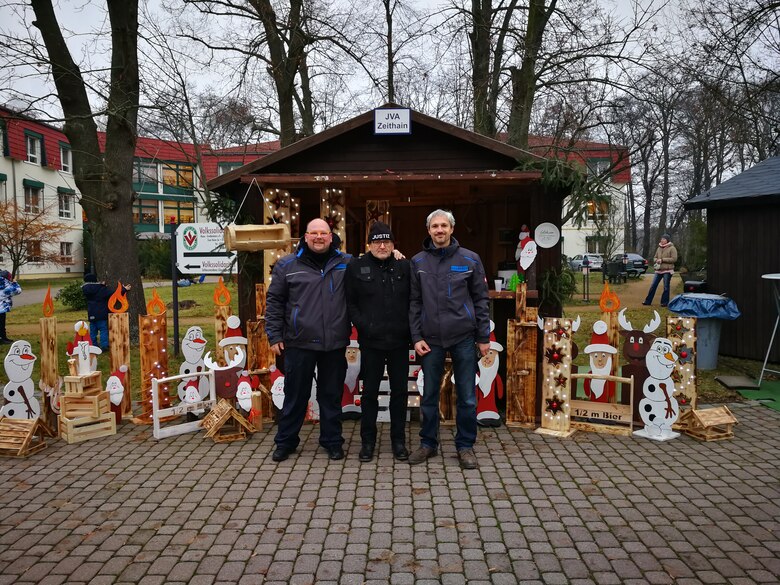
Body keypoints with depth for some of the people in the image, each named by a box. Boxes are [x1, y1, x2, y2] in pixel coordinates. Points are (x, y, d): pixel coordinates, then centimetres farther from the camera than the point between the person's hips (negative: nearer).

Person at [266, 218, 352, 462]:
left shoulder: (347, 263, 5)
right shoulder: (288, 265, 2)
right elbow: (274, 301, 4)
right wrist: (274, 335, 0)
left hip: (335, 344, 1)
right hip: (299, 342, -1)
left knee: (332, 395, 12)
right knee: (295, 395, 10)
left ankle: (332, 441, 26)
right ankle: (285, 441, 25)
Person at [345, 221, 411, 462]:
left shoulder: (404, 267, 5)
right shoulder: (356, 267, 0)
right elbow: (350, 303, 1)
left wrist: (409, 328, -2)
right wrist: (363, 325, -10)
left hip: (399, 341, 2)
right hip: (371, 342, -1)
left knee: (400, 391, 9)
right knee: (370, 392, 8)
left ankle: (398, 440, 23)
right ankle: (368, 441, 21)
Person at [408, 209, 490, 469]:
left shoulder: (470, 259, 1)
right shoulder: (418, 262, 4)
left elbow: (480, 300, 2)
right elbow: (414, 302, 5)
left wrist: (484, 337, -1)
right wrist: (416, 337, -1)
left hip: (463, 337, -1)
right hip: (431, 339, 1)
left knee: (467, 397, 5)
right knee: (429, 395, 10)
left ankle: (465, 446, 20)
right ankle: (428, 443, 25)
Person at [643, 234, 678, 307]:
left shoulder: (672, 248, -6)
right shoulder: (659, 248, 13)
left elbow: (674, 259, -13)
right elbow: (655, 257, 20)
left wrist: (662, 260, -16)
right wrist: (656, 260, -4)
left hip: (667, 271, -6)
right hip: (658, 270, 6)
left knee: (666, 287, 1)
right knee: (653, 286, 4)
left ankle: (665, 302, 11)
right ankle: (648, 301, 9)